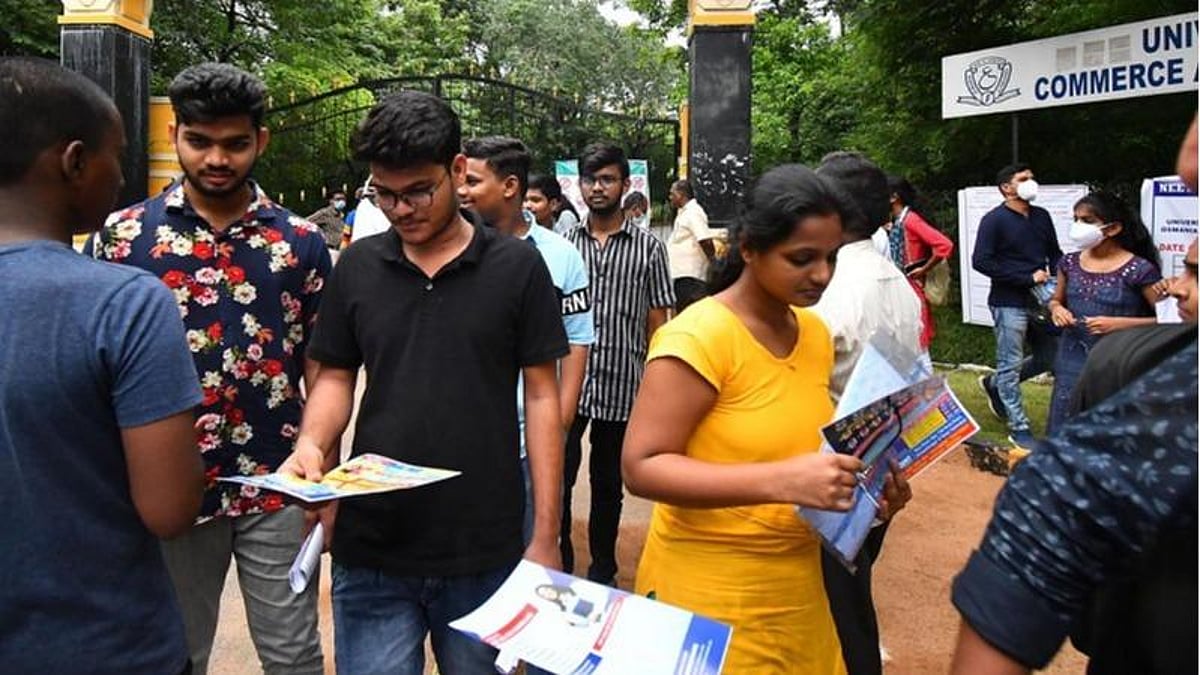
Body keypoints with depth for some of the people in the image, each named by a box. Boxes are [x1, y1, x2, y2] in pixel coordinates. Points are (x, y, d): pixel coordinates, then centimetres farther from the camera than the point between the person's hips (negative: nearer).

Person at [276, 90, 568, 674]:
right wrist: (311, 446, -11)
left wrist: (545, 536, -4)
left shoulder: (517, 266, -4)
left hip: (485, 552, -1)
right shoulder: (356, 267, 3)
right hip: (371, 549, 2)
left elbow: (541, 396, -2)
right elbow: (335, 378, 11)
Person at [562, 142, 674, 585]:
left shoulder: (649, 248, 1)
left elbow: (657, 324, 3)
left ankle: (602, 572, 30)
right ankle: (557, 567, 20)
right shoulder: (563, 245, 5)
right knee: (556, 478, 1)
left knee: (608, 485, 14)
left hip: (621, 388, 0)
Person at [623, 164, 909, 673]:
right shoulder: (699, 336, -20)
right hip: (712, 596, -7)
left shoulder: (815, 332, 2)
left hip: (798, 584, 7)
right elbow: (642, 467, -23)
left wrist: (859, 474, -3)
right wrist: (782, 481, -32)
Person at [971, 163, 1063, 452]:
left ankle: (995, 385, 34)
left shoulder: (1041, 216, 10)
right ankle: (1019, 429, 10)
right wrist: (1028, 278, -16)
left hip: (1040, 299, 7)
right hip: (1009, 303, -7)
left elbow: (1054, 252, 21)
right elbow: (981, 262, -16)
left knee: (1048, 358, 13)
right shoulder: (994, 220, -9)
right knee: (1011, 364, 1)